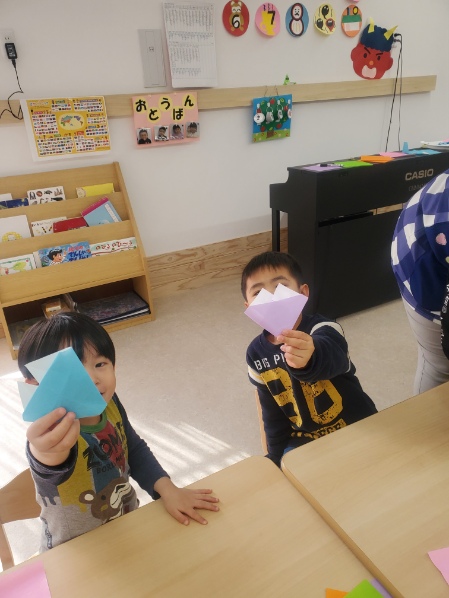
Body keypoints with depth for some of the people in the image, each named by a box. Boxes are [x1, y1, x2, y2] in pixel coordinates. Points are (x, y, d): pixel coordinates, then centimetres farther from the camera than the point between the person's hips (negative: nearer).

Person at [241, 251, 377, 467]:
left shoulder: (323, 329, -24)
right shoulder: (256, 354, -7)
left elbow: (332, 356, -49)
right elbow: (272, 410, 6)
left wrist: (309, 359, -72)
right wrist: (276, 456, 9)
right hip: (304, 441, 4)